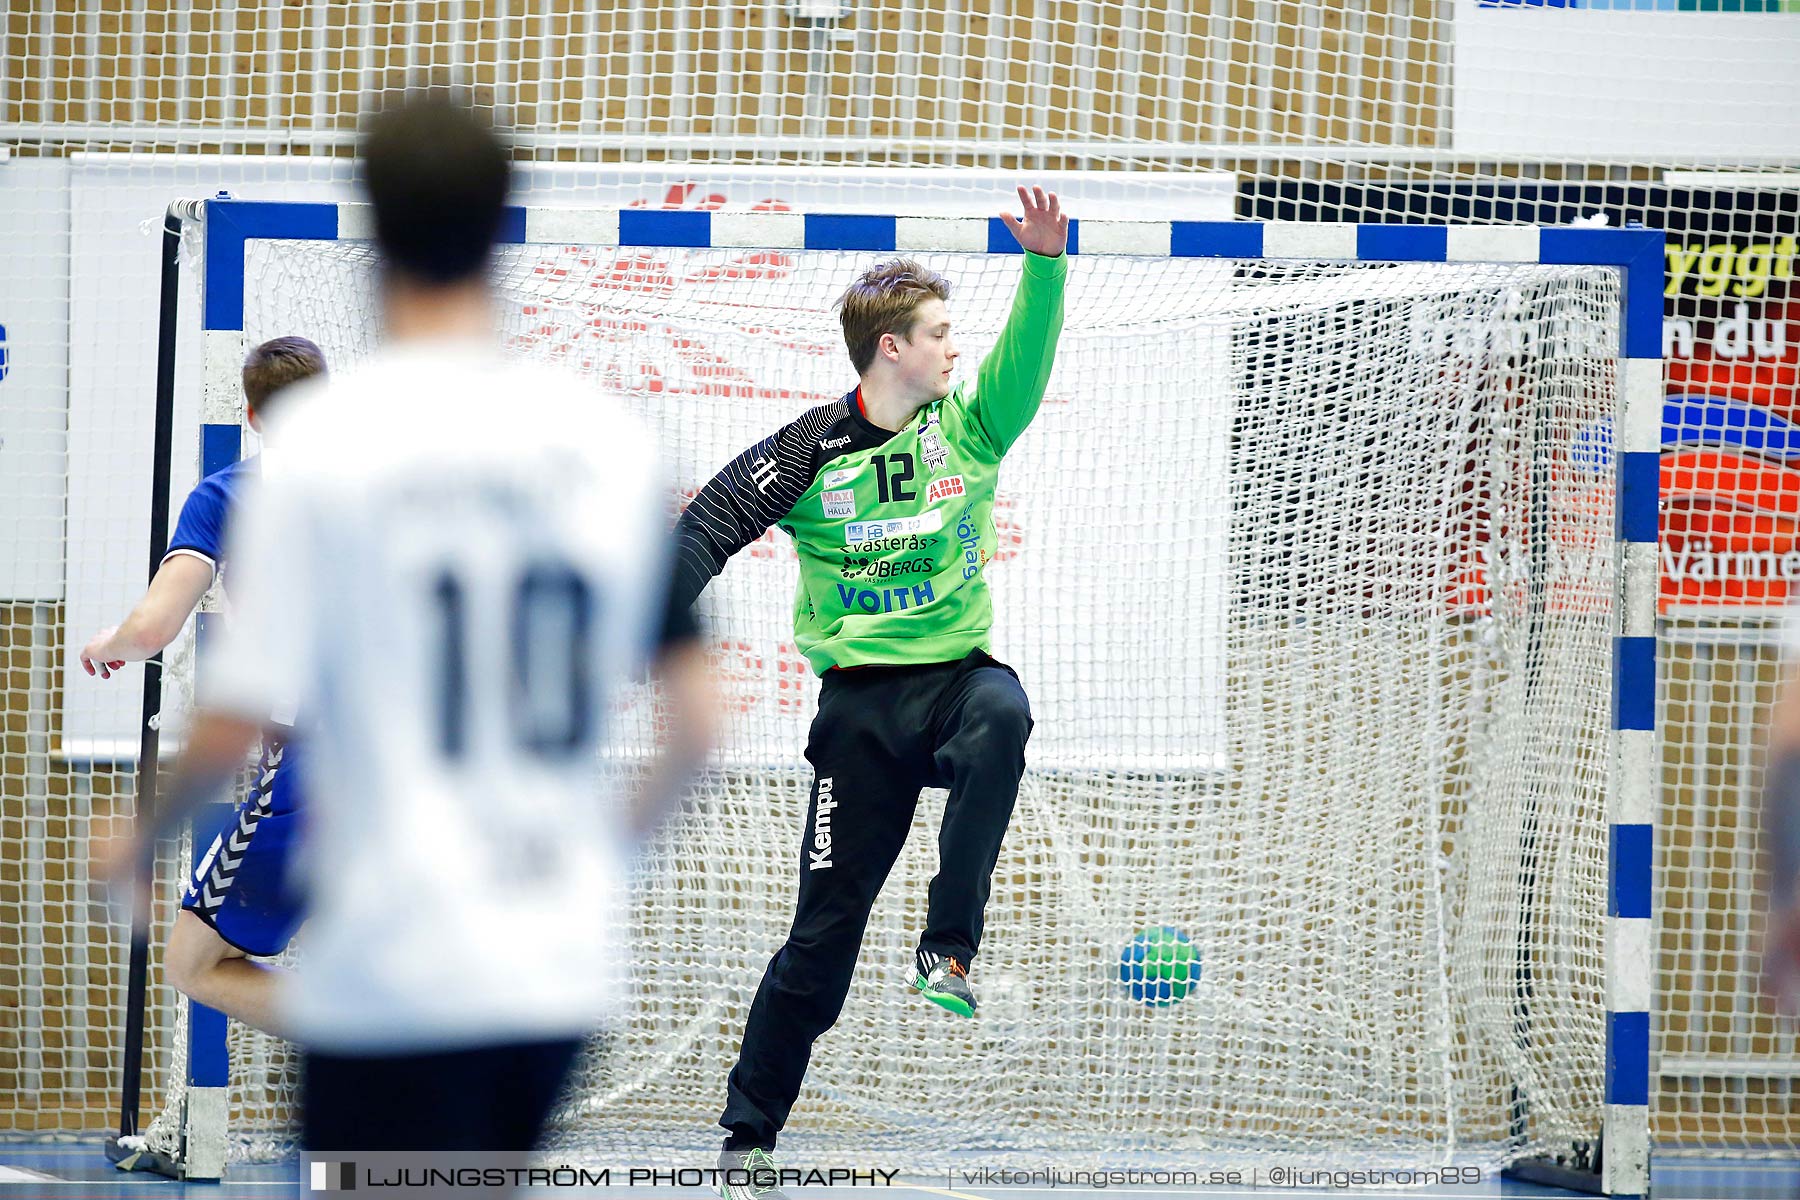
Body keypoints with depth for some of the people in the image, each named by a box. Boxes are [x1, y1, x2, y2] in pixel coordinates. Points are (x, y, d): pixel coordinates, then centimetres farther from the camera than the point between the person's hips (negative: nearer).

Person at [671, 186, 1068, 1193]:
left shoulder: (968, 427, 5)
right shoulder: (812, 451, -1)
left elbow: (1027, 358, -9)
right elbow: (712, 526, -5)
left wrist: (1044, 264, -26)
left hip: (957, 674, 2)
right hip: (862, 700, -1)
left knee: (1002, 710, -37)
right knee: (827, 922, -2)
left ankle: (950, 948, -32)